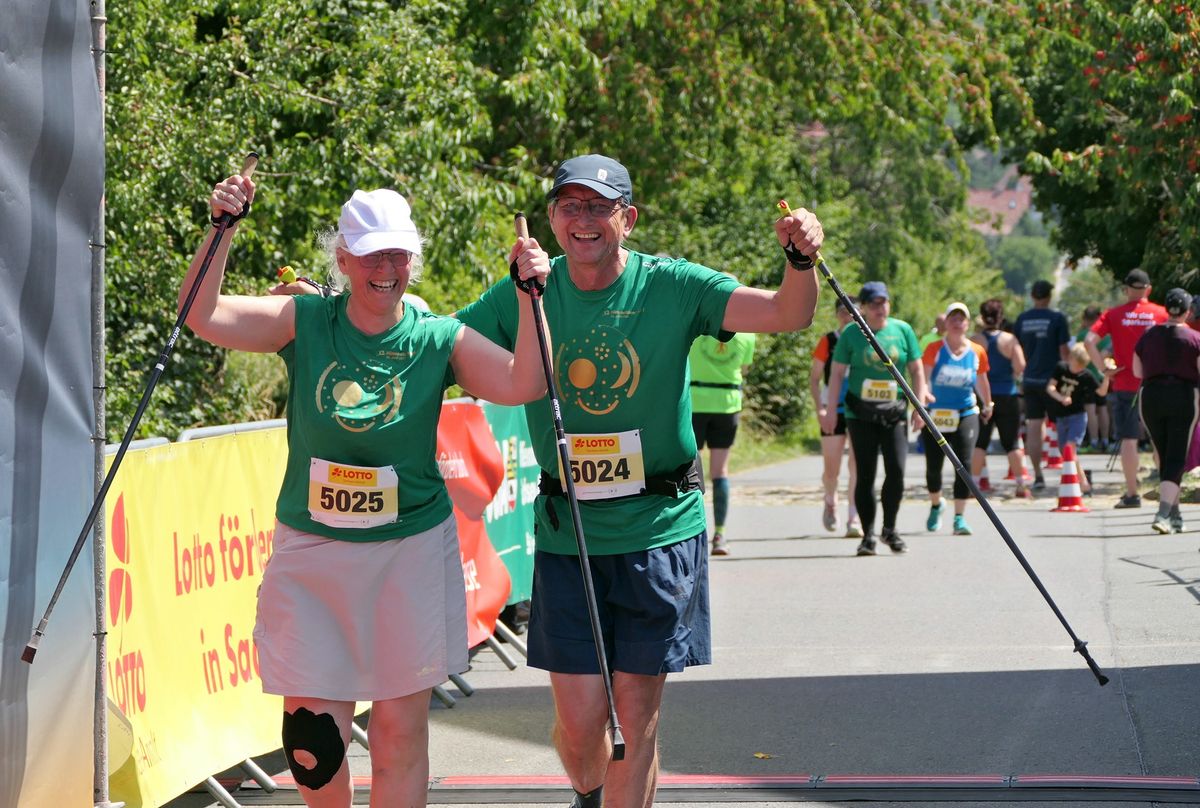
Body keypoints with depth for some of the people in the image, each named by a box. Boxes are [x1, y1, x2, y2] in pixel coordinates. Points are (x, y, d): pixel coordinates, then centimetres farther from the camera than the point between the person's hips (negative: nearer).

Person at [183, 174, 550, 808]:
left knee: (400, 729, 4)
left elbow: (522, 386, -15)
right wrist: (223, 228, -21)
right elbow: (203, 317, -11)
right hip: (311, 548, 0)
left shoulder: (441, 340, -2)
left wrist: (529, 297, -24)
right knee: (311, 730, 0)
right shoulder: (304, 323, -1)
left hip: (411, 549, 0)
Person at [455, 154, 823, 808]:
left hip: (660, 529, -1)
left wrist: (800, 260, -36)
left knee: (636, 714, 3)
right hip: (566, 531, 1)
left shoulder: (671, 287, -7)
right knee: (578, 719, 2)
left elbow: (788, 315, -15)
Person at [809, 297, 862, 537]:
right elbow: (814, 379, 4)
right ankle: (830, 502, 34)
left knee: (857, 466, -7)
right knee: (831, 469, 3)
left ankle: (854, 520, -4)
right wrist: (819, 408, -8)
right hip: (834, 410, 0)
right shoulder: (827, 342, 2)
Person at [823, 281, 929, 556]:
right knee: (865, 475, -2)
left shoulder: (902, 330, 6)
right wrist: (831, 409, -3)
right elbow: (837, 373, 3)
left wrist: (920, 404, 2)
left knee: (896, 469, -10)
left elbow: (916, 370, 11)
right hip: (861, 414, -1)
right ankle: (868, 536, 6)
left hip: (895, 413, 1)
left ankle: (889, 529, 8)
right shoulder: (852, 334, 2)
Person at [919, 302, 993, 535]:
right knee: (933, 467, 5)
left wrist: (987, 405, 32)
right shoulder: (934, 349, -5)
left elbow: (981, 381, 19)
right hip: (935, 415, -1)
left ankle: (960, 517, -9)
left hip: (966, 414, 1)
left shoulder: (977, 352, 3)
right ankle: (936, 505, 35)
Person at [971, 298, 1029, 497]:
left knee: (979, 443, 4)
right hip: (1007, 396, 0)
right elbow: (1020, 366, -12)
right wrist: (1010, 375, 8)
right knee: (1012, 443, 6)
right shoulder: (1009, 339, -3)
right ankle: (1021, 486, 6)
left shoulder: (975, 341, -3)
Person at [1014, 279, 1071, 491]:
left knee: (1033, 430, 4)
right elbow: (1064, 350, -6)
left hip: (1030, 380, 3)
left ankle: (1038, 476, 2)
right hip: (1051, 378, -3)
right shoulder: (1057, 317, -5)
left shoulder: (1022, 319, 5)